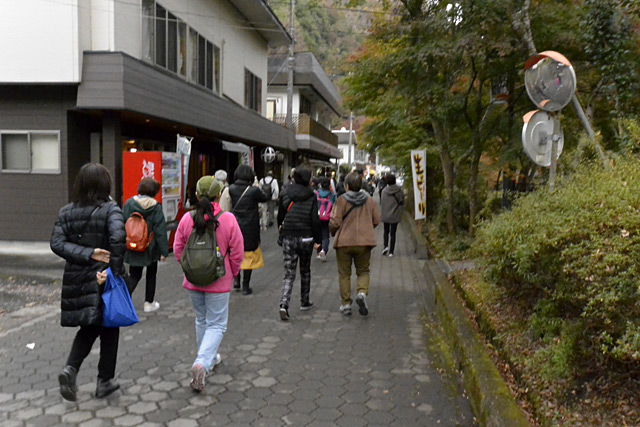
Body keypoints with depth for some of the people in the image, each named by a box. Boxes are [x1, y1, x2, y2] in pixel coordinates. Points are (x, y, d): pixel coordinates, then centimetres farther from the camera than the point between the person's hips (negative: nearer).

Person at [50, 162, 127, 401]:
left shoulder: (66, 212, 4)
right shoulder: (110, 209, -11)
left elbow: (57, 243, -6)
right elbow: (118, 238, -27)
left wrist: (87, 254, -12)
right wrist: (115, 270, -20)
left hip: (76, 280, 4)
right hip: (104, 281, -4)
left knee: (89, 327, 22)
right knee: (109, 329, 12)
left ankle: (71, 368, 1)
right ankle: (105, 381, 20)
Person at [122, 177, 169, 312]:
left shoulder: (129, 203, -5)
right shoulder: (156, 207, -12)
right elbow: (160, 231, -13)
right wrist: (164, 251, -9)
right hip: (151, 248, -2)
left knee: (134, 275, 13)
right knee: (151, 275, 17)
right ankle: (149, 303, 24)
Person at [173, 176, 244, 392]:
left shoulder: (187, 219, -6)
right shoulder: (228, 220, -14)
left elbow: (177, 249, 2)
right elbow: (237, 253, -9)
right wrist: (232, 273, 8)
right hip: (218, 282, -4)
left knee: (201, 320, 22)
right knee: (216, 324, 6)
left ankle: (209, 358, 37)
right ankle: (201, 363, -12)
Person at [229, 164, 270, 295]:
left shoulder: (231, 189, -6)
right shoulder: (254, 190, -15)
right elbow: (265, 198, 1)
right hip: (250, 229, -3)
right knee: (249, 256, 8)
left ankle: (236, 279, 19)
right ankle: (245, 286, 13)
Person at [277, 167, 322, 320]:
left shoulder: (285, 193, 2)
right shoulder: (311, 196, -6)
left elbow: (280, 216, 7)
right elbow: (314, 219, -10)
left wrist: (282, 232, 23)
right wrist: (317, 239, -4)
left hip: (288, 237, 2)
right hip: (306, 237, -1)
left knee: (289, 273, 3)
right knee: (305, 270, 18)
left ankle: (284, 304, -15)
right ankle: (304, 302, 29)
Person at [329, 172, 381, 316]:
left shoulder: (342, 200, -9)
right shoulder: (369, 200, 3)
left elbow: (334, 222, -13)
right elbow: (376, 220, 7)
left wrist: (333, 233, 7)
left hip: (344, 242, -2)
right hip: (364, 242, 2)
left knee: (344, 273, 10)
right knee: (363, 271, 15)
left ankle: (346, 303, 11)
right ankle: (362, 293, -11)